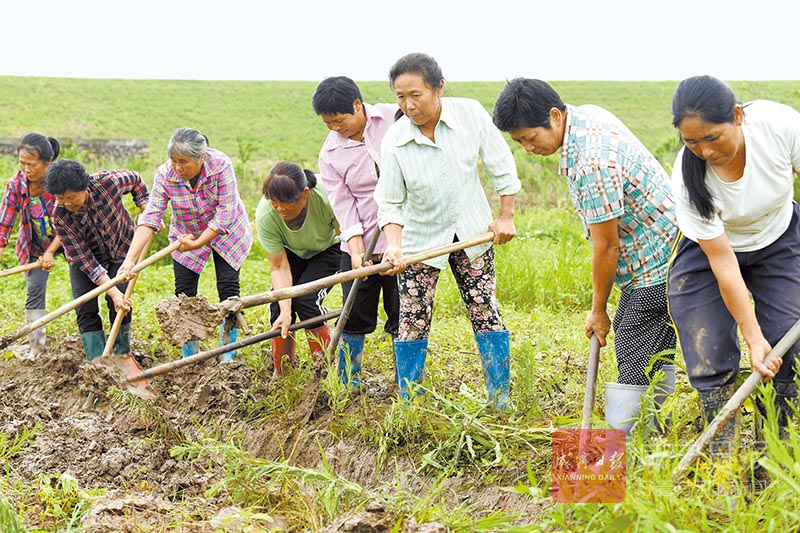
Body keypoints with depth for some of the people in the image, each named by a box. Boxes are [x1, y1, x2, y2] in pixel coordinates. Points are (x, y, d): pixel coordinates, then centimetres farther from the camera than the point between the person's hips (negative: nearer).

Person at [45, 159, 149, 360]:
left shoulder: (107, 182, -32)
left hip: (121, 251, 0)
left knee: (120, 307, -11)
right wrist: (113, 292, -33)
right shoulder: (59, 217, -30)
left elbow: (136, 181, -6)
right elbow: (84, 260, -27)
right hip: (83, 256, 0)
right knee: (86, 311, -10)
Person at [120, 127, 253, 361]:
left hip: (226, 233, -2)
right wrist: (130, 259, -37)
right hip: (186, 236, 2)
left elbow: (226, 212, -28)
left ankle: (227, 357, 4)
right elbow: (150, 218, -28)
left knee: (228, 287, -6)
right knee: (184, 292, -3)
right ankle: (189, 357, 7)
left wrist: (198, 243, -27)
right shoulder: (164, 175, -25)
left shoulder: (220, 165, -30)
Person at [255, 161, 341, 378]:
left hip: (329, 248, -2)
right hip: (293, 253, 3)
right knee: (279, 304, -14)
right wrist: (285, 311, -33)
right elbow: (279, 267, -25)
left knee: (306, 299, -22)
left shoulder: (326, 198, -38)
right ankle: (281, 374, 5)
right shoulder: (265, 215, -30)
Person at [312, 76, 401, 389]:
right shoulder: (330, 154, 1)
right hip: (361, 246, 2)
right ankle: (347, 385, 19)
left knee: (402, 318, 3)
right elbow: (344, 206, -2)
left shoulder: (397, 118, -5)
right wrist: (356, 252, -13)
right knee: (355, 318, 6)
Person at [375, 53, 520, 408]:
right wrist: (393, 245, -27)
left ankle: (501, 401, 15)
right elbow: (390, 203, -12)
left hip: (472, 232, 1)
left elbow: (501, 164, -5)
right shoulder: (394, 140, -18)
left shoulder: (470, 114, -17)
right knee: (413, 321, -2)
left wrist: (506, 216, -2)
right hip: (420, 239, -1)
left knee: (486, 313, 4)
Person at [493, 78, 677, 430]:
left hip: (659, 265, -11)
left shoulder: (592, 162, -29)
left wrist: (598, 309, -7)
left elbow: (606, 245, -20)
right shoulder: (586, 114, 3)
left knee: (636, 370, -9)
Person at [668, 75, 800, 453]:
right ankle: (722, 460, 2)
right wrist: (753, 338, -27)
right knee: (711, 359, -10)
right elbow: (723, 264, -27)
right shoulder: (688, 180, -32)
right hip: (709, 250, -1)